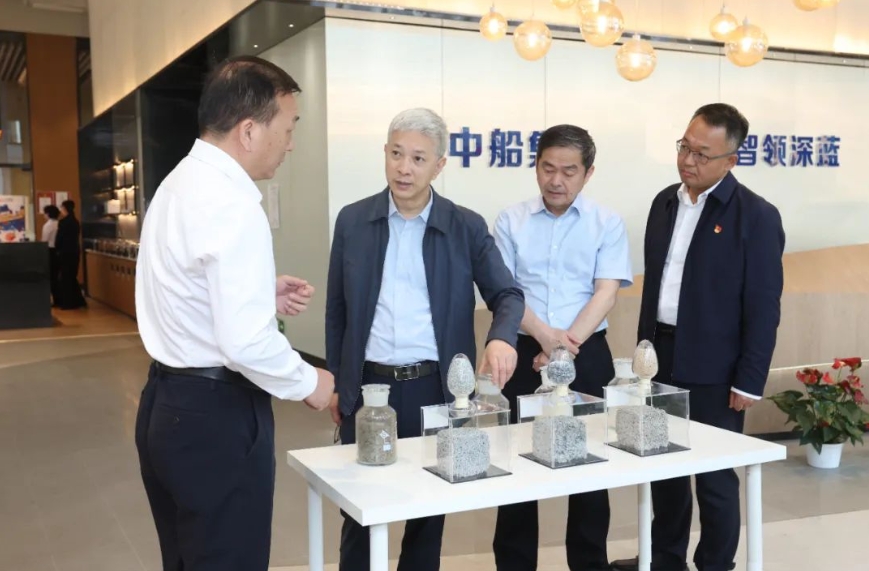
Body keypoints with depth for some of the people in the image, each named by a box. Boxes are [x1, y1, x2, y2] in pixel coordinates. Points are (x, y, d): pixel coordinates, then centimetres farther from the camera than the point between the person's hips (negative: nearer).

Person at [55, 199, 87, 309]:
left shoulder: (63, 222, -15)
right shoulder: (76, 221, 8)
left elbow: (59, 238, -12)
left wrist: (57, 249, 4)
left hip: (66, 252, -8)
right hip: (75, 251, 8)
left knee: (66, 277, 1)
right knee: (72, 276, 15)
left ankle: (68, 303, 5)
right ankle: (78, 301, 16)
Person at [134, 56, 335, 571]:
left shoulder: (180, 184, 9)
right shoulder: (232, 204, -21)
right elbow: (246, 343, -26)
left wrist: (266, 295, 8)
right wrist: (309, 383, -10)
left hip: (168, 403, 9)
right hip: (216, 414, -9)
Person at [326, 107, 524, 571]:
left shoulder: (466, 227, -2)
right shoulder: (352, 221, 2)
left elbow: (507, 294, -3)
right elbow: (337, 308, 8)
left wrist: (502, 338, -25)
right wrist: (336, 380, 8)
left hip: (436, 389, 0)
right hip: (368, 387, 1)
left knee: (430, 510, 13)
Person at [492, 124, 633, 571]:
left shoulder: (607, 224, 2)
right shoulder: (511, 221, 3)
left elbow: (606, 292, -6)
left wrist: (566, 344, -17)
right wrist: (543, 334, -18)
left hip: (586, 355, 0)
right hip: (524, 353, 0)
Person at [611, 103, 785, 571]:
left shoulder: (756, 216, -11)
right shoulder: (665, 202, 7)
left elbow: (764, 306, -12)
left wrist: (749, 381, -13)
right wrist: (644, 348, 13)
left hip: (714, 370, -6)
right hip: (661, 358, 6)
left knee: (714, 476, 7)